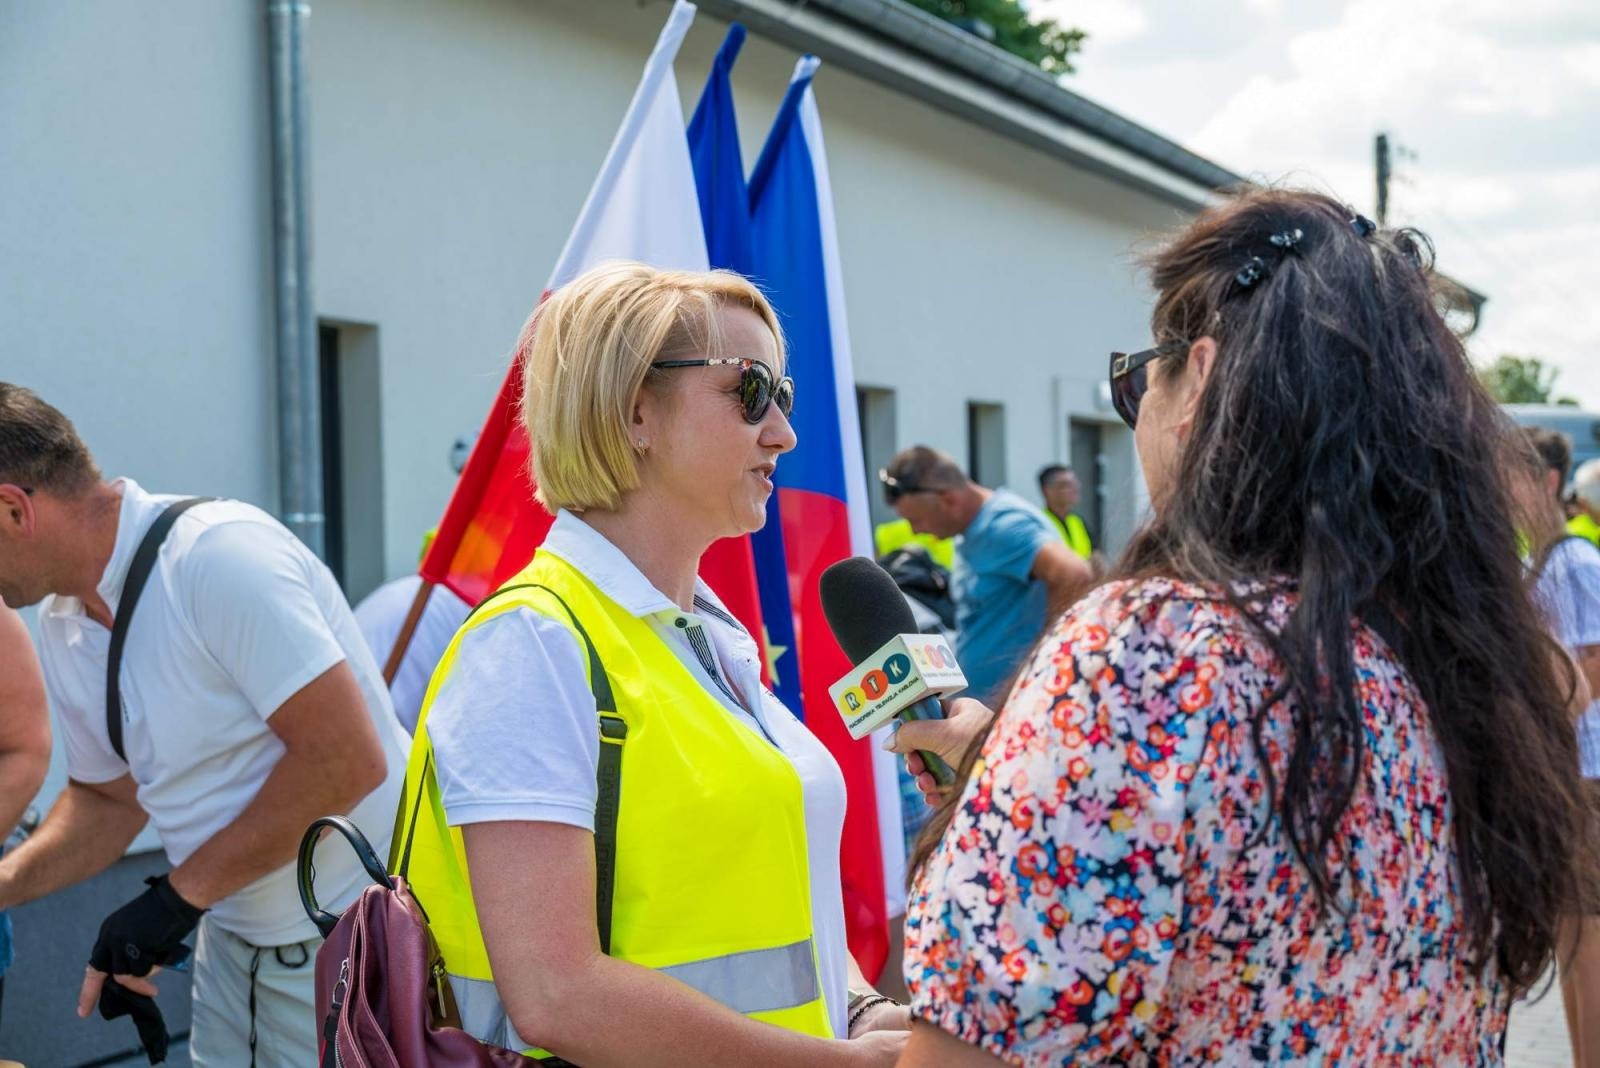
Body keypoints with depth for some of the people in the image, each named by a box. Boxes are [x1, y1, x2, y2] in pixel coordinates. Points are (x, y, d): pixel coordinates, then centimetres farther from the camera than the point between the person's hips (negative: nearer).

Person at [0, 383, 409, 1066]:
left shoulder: (217, 554, -22)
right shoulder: (62, 622, 6)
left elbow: (346, 760, -26)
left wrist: (178, 896, -20)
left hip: (363, 942, -8)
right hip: (234, 938, 8)